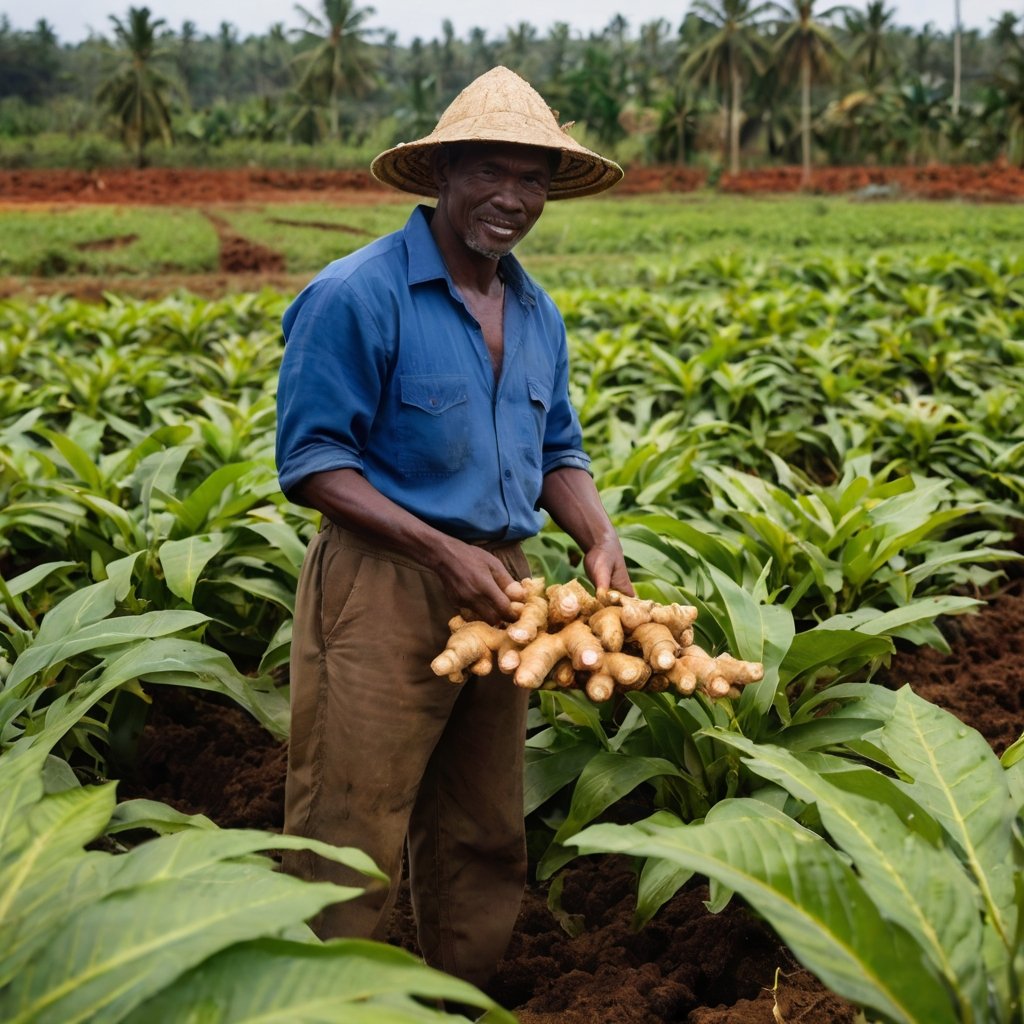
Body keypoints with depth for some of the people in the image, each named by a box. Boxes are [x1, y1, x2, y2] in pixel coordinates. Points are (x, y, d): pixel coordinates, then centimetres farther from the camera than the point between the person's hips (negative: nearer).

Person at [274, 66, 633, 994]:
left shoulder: (537, 313, 11)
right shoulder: (356, 297, -12)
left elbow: (558, 453, 18)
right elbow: (313, 462, -13)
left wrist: (599, 539, -3)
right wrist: (444, 551, -21)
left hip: (497, 588, 8)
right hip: (384, 588, -7)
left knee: (485, 839, 18)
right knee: (352, 846, -1)